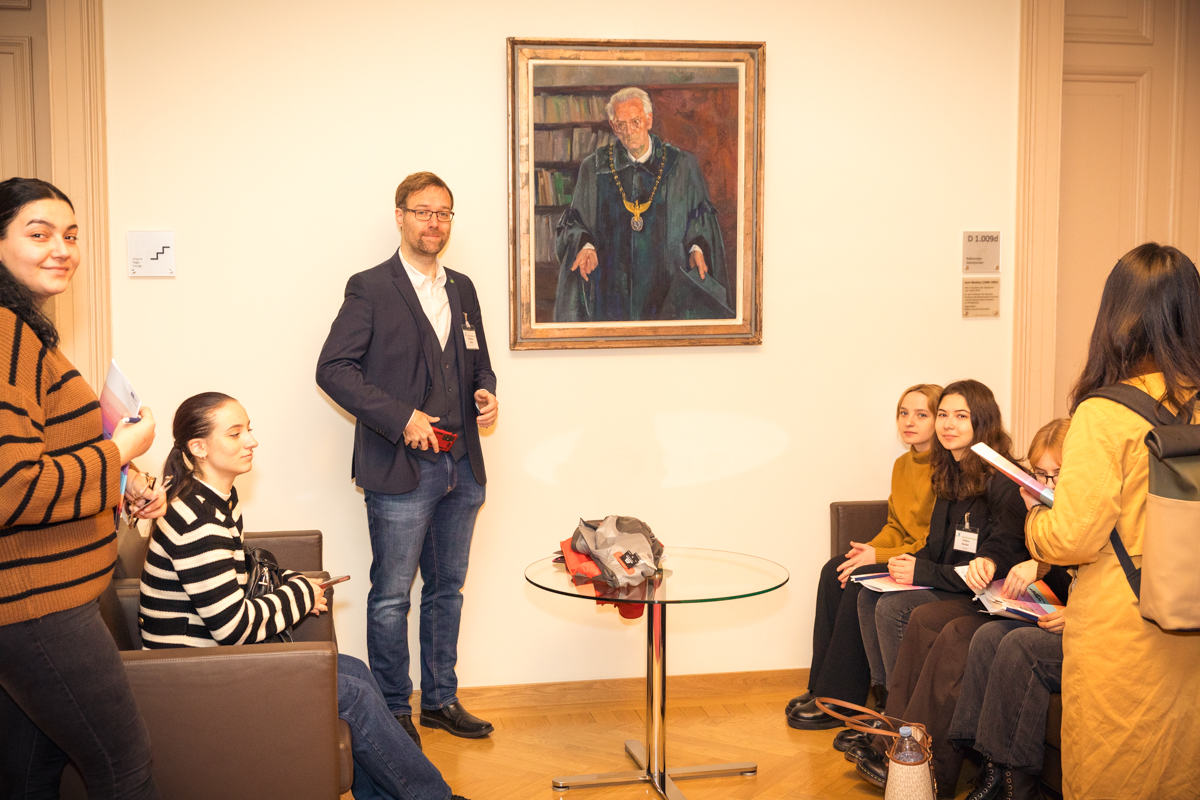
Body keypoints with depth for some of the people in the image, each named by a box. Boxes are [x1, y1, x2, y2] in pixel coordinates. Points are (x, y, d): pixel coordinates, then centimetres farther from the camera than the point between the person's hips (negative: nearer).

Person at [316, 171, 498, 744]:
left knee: (447, 589, 15)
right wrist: (401, 418, -17)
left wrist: (486, 392, 0)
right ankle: (394, 713, 15)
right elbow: (333, 368, -11)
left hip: (461, 467, 6)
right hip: (401, 467, -6)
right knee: (391, 596, 1)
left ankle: (441, 700, 28)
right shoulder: (369, 289, -5)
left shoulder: (462, 289, 15)